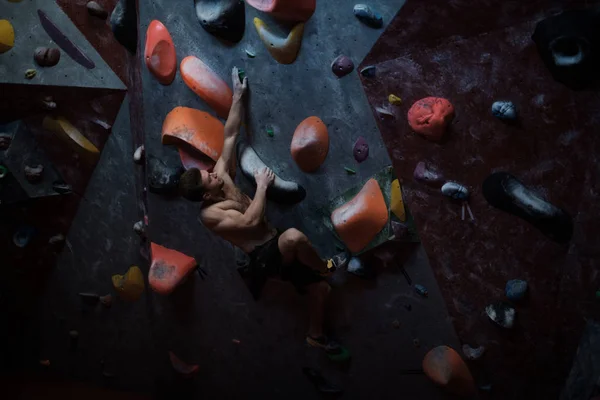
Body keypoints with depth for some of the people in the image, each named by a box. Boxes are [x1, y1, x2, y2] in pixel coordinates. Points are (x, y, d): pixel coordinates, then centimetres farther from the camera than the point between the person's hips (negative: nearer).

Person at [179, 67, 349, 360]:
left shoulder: (220, 174, 1)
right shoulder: (210, 214, -17)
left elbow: (230, 134, 2)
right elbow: (252, 220, -29)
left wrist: (238, 96, 0)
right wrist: (262, 185, -20)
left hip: (276, 249, 8)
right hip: (262, 259, -8)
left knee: (320, 289, 7)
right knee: (294, 236, -38)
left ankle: (315, 335, 31)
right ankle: (325, 266, -10)